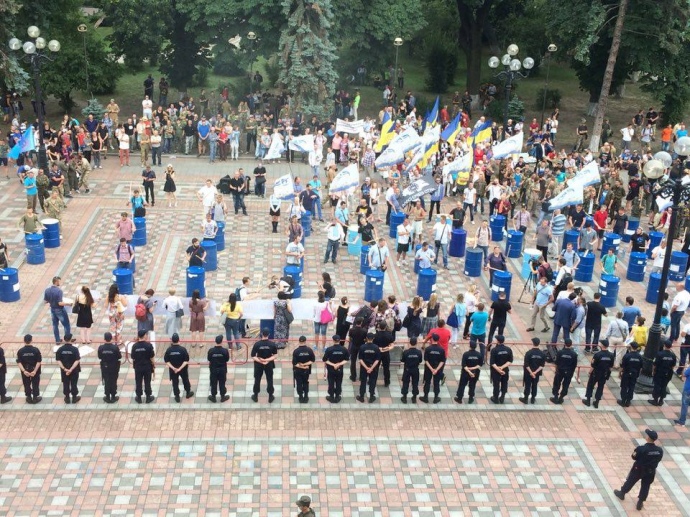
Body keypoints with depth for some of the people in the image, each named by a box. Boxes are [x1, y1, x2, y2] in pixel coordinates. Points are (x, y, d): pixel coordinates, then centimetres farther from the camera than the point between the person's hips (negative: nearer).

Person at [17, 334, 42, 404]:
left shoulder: (20, 351, -11)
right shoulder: (36, 350, -16)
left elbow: (19, 362, -13)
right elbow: (39, 362, -17)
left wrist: (24, 371, -15)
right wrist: (35, 371, -15)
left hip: (25, 371, 1)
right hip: (35, 370, -1)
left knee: (27, 384, 17)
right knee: (35, 384, 14)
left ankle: (29, 398, 26)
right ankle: (35, 398, 22)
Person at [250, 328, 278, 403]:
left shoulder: (257, 344, -18)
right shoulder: (272, 344, -15)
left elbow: (253, 356, -16)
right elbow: (275, 355, -10)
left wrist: (260, 361, -15)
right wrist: (268, 360, -14)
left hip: (258, 364, 0)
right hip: (269, 364, 1)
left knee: (257, 380, 17)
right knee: (270, 380, 15)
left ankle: (256, 396, 28)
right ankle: (270, 397, 24)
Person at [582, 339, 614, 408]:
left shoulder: (597, 354, -23)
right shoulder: (611, 355, -8)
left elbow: (593, 366, -16)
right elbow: (611, 366, 2)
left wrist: (590, 372, -2)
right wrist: (607, 373, 16)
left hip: (595, 373, -4)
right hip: (604, 374, 4)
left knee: (590, 386, 14)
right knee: (600, 387, 15)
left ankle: (588, 400, 20)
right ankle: (596, 402, 20)